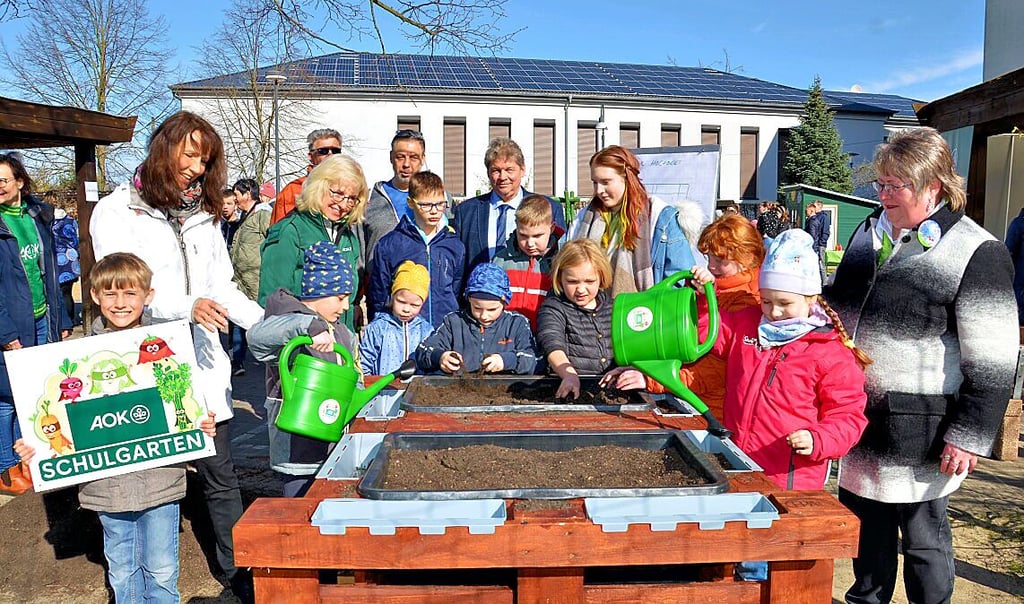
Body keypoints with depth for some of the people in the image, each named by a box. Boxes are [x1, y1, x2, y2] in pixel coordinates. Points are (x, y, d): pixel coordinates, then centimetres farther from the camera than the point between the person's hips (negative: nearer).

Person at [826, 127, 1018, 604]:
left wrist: (969, 436, -15)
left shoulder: (977, 254, -13)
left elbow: (991, 364, -14)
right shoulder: (870, 232, 8)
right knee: (863, 520, 21)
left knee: (922, 535, 11)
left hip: (918, 428, -6)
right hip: (858, 413, 7)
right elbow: (839, 304, 22)